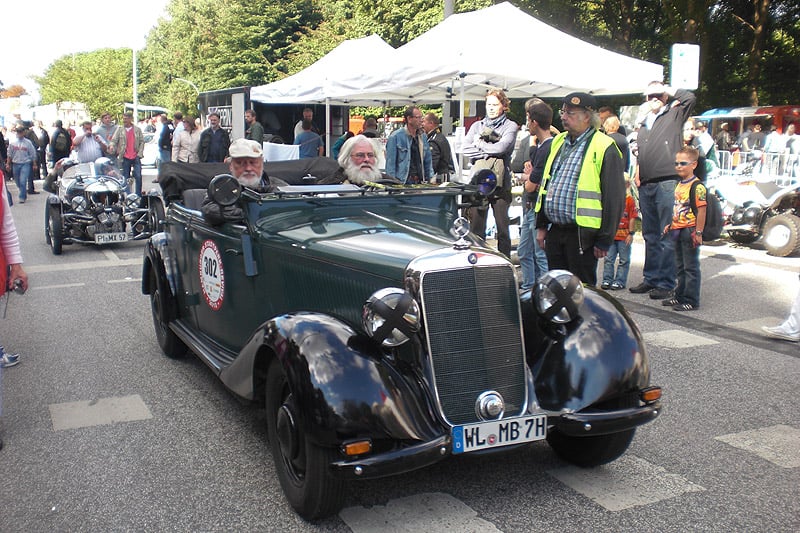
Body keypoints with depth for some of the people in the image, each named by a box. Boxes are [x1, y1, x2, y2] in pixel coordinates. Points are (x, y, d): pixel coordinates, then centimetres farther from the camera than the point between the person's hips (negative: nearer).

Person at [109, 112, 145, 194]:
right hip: (125, 158, 0)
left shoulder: (137, 129, 6)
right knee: (125, 178, 5)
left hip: (136, 157, 0)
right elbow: (114, 140, -2)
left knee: (138, 177, -4)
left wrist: (140, 154, -3)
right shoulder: (119, 130, 4)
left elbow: (142, 142, 7)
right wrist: (111, 146, -25)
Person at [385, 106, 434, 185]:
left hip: (419, 183, 5)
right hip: (402, 183, -5)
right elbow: (390, 163, -6)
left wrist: (430, 178, 11)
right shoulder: (395, 137, -5)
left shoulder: (423, 137, 13)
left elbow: (428, 161, 20)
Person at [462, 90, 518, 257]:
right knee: (476, 227, 2)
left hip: (500, 183, -2)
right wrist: (489, 153, -6)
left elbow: (501, 147, -11)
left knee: (502, 227, 1)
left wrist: (479, 145, 1)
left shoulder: (510, 126, 7)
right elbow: (466, 150, 1)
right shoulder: (477, 125, 16)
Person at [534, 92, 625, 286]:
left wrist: (604, 240, -14)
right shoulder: (559, 142, 14)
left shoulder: (604, 148, -9)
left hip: (581, 235, -7)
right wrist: (541, 225, 16)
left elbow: (614, 198, -12)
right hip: (555, 232, 7)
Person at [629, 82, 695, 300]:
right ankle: (651, 278, 20)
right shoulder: (644, 124, 22)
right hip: (646, 185, 7)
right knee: (650, 236, 13)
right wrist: (637, 175, 16)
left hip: (667, 183, -7)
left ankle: (666, 283, -3)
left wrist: (668, 89, -1)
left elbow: (690, 97, -13)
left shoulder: (674, 115, 4)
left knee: (667, 237, -6)